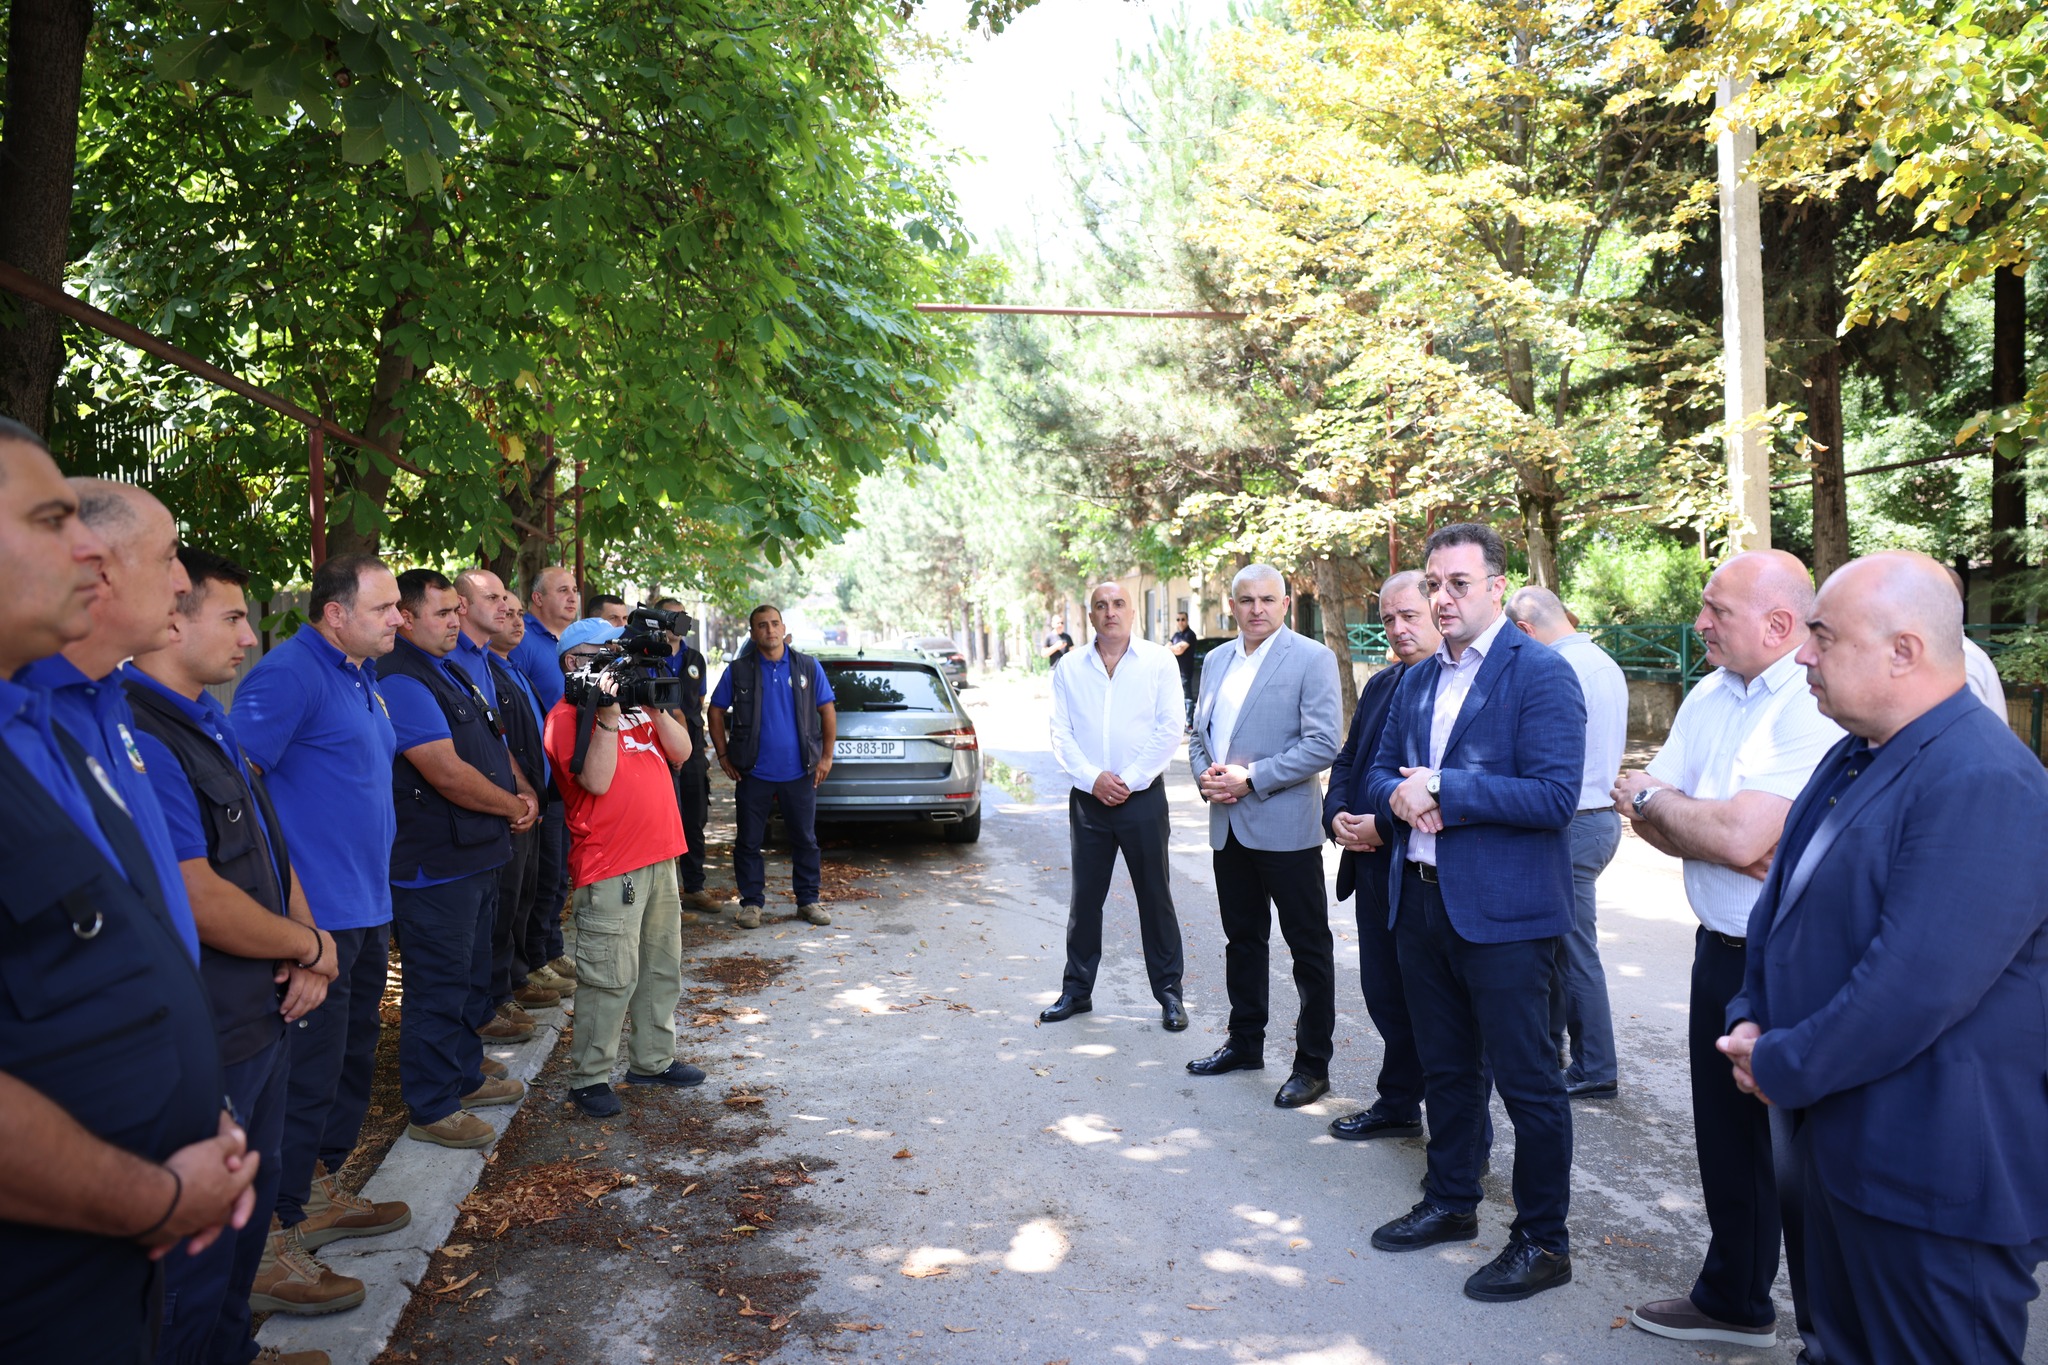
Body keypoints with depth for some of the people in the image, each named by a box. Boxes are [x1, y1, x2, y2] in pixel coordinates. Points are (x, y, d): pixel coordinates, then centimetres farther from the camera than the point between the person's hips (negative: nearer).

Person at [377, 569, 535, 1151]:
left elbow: (493, 744, 19)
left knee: (471, 969, 21)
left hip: (476, 854, 10)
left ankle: (464, 1077, 37)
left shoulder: (454, 670, 12)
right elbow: (449, 775, -25)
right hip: (435, 867, -10)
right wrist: (514, 808, -12)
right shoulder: (401, 681, -19)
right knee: (439, 986, 0)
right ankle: (431, 1109, 13)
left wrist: (525, 792, 0)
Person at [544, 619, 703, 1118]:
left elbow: (681, 752, 9)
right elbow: (597, 781, -19)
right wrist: (607, 714, -21)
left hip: (659, 855, 8)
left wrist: (654, 707, -3)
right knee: (611, 978, -5)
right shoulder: (567, 716, -7)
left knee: (662, 969, 16)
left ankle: (653, 1059, 29)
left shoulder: (634, 703, 16)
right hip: (610, 866, -8)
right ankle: (589, 1077, 6)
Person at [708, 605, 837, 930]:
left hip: (800, 772, 1)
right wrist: (723, 756, 1)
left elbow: (827, 711, 7)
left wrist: (826, 756, 2)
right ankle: (751, 902, 18)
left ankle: (808, 900, 19)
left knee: (805, 840, 7)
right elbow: (717, 712, 7)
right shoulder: (738, 670, 1)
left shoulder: (808, 667, 3)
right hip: (753, 773, 0)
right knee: (749, 842, 5)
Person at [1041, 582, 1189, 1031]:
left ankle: (1169, 993, 15)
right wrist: (1092, 778, -11)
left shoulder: (1158, 661, 0)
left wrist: (1130, 779, -11)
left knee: (1155, 897, 4)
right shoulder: (1069, 667, 6)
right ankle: (1077, 990, 20)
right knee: (1085, 897, 9)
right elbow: (1061, 733, 2)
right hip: (1087, 799, 2)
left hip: (1143, 796, -2)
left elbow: (1171, 728, -6)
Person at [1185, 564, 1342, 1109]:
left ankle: (1312, 1064, 14)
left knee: (1308, 947, 3)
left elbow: (1322, 744, -16)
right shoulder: (1216, 661, 12)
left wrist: (1251, 778, -19)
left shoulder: (1312, 658, -8)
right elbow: (1199, 733, 19)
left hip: (1285, 825, -6)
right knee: (1242, 939, 17)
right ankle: (1245, 1043, 32)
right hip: (1229, 826, 7)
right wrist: (1204, 774, -2)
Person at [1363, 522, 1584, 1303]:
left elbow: (1555, 795, -20)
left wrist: (1442, 788, -21)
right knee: (1446, 1067, 20)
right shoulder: (1416, 680, 11)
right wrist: (1398, 795, -9)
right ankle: (1451, 1201, 37)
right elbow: (1380, 770, 14)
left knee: (1526, 1078, 4)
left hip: (1504, 910, -7)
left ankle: (1542, 1240, 20)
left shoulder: (1541, 673, -12)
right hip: (1422, 901, 7)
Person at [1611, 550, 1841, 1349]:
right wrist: (1720, 838, -16)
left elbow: (1741, 837, -26)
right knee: (1726, 1137, 20)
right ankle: (1733, 1302, 39)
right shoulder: (1711, 695, 7)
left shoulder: (1819, 706, -20)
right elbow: (1643, 807, 4)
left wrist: (1653, 798, -9)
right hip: (1722, 950, 8)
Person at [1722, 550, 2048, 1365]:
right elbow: (1782, 896, 15)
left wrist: (1783, 1068, -17)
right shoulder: (1856, 758, 8)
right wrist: (1752, 1021, 1)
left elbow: (1917, 986, -28)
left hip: (1933, 1172, -9)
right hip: (1843, 1143, 9)